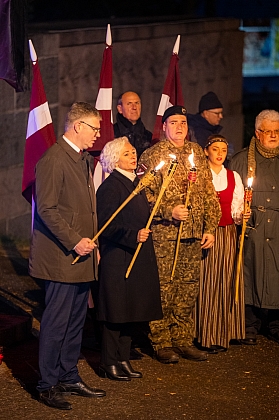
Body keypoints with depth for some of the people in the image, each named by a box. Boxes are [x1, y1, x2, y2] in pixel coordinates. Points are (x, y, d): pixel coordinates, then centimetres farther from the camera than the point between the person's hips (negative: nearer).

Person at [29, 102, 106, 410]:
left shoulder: (83, 159, 17)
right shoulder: (54, 159, -14)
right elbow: (47, 208, -19)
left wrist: (89, 241, 13)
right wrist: (74, 241, -20)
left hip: (81, 255, 9)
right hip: (61, 258, -9)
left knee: (75, 322, 14)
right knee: (56, 323, -3)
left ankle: (69, 378, 24)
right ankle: (48, 386, 4)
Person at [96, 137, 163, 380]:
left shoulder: (135, 183, 15)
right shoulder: (110, 187, -12)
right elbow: (106, 226, -19)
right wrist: (133, 235, -27)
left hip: (138, 258, 8)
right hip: (118, 259, -8)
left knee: (132, 313, 11)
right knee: (116, 313, -2)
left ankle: (123, 360, 20)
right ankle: (109, 364, 6)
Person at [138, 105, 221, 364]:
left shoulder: (197, 153, 13)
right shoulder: (152, 156, -1)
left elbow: (209, 194, 14)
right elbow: (144, 196, -5)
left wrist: (210, 227, 8)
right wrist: (169, 211, -17)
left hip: (194, 235, 5)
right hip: (164, 234, -5)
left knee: (188, 289, 8)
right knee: (163, 289, -3)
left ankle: (183, 340, 17)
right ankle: (161, 343, 5)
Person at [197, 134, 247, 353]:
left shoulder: (234, 177, 10)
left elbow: (237, 211, 8)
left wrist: (242, 215, -13)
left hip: (228, 235, 3)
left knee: (226, 283, 3)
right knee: (206, 284, -3)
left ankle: (223, 334, 10)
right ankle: (206, 336, 3)